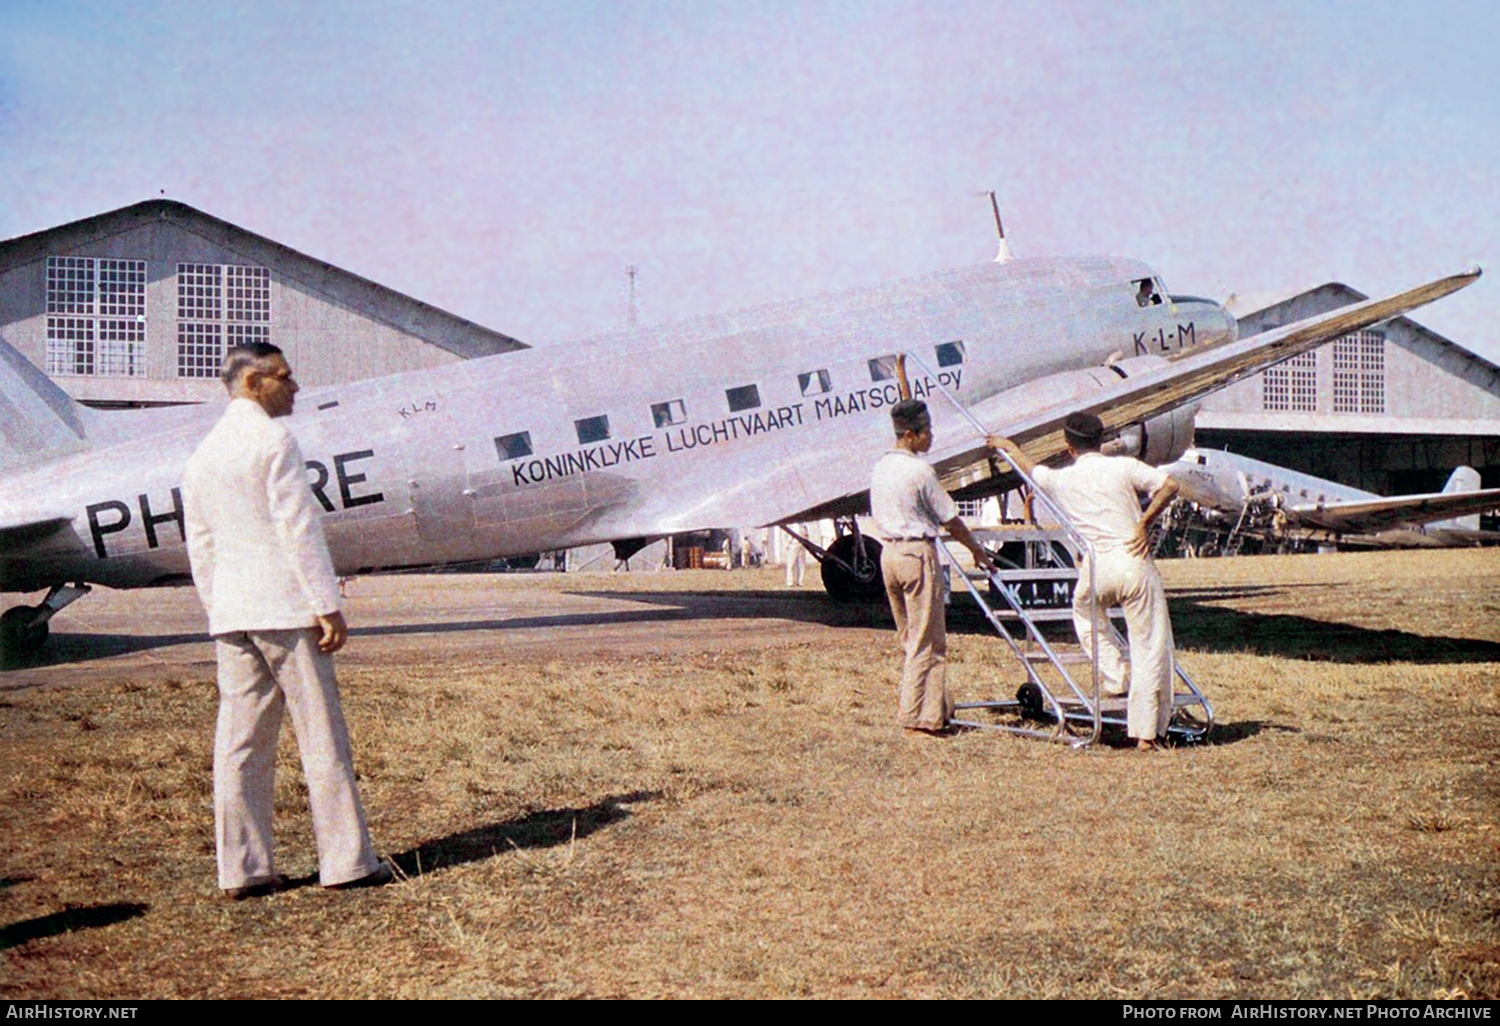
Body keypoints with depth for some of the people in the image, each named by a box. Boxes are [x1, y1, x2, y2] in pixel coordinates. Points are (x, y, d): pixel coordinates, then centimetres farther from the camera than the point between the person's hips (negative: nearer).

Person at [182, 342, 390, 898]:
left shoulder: (202, 454, 15)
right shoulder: (273, 440, -9)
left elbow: (200, 546, 17)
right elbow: (298, 528, -14)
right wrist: (328, 606, -13)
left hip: (230, 610, 8)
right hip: (285, 606, -7)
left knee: (239, 740, 7)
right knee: (322, 735, -1)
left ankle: (243, 868, 11)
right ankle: (346, 860, 4)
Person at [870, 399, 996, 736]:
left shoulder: (880, 468, 9)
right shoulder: (919, 470, -14)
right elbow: (950, 519, -8)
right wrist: (977, 550, 4)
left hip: (888, 553, 8)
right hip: (918, 552, -8)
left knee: (911, 638, 14)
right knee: (927, 639, -1)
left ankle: (937, 706, 21)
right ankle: (919, 716, 0)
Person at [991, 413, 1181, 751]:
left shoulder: (1061, 479, 10)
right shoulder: (1123, 467, 4)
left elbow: (1030, 468, 30)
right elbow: (1169, 485, -5)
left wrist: (1008, 445, 48)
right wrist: (1145, 523, 0)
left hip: (1096, 566, 2)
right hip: (1134, 561, -1)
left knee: (1085, 614, 35)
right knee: (1149, 647, 4)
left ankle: (1113, 678, 24)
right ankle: (1147, 732, 4)